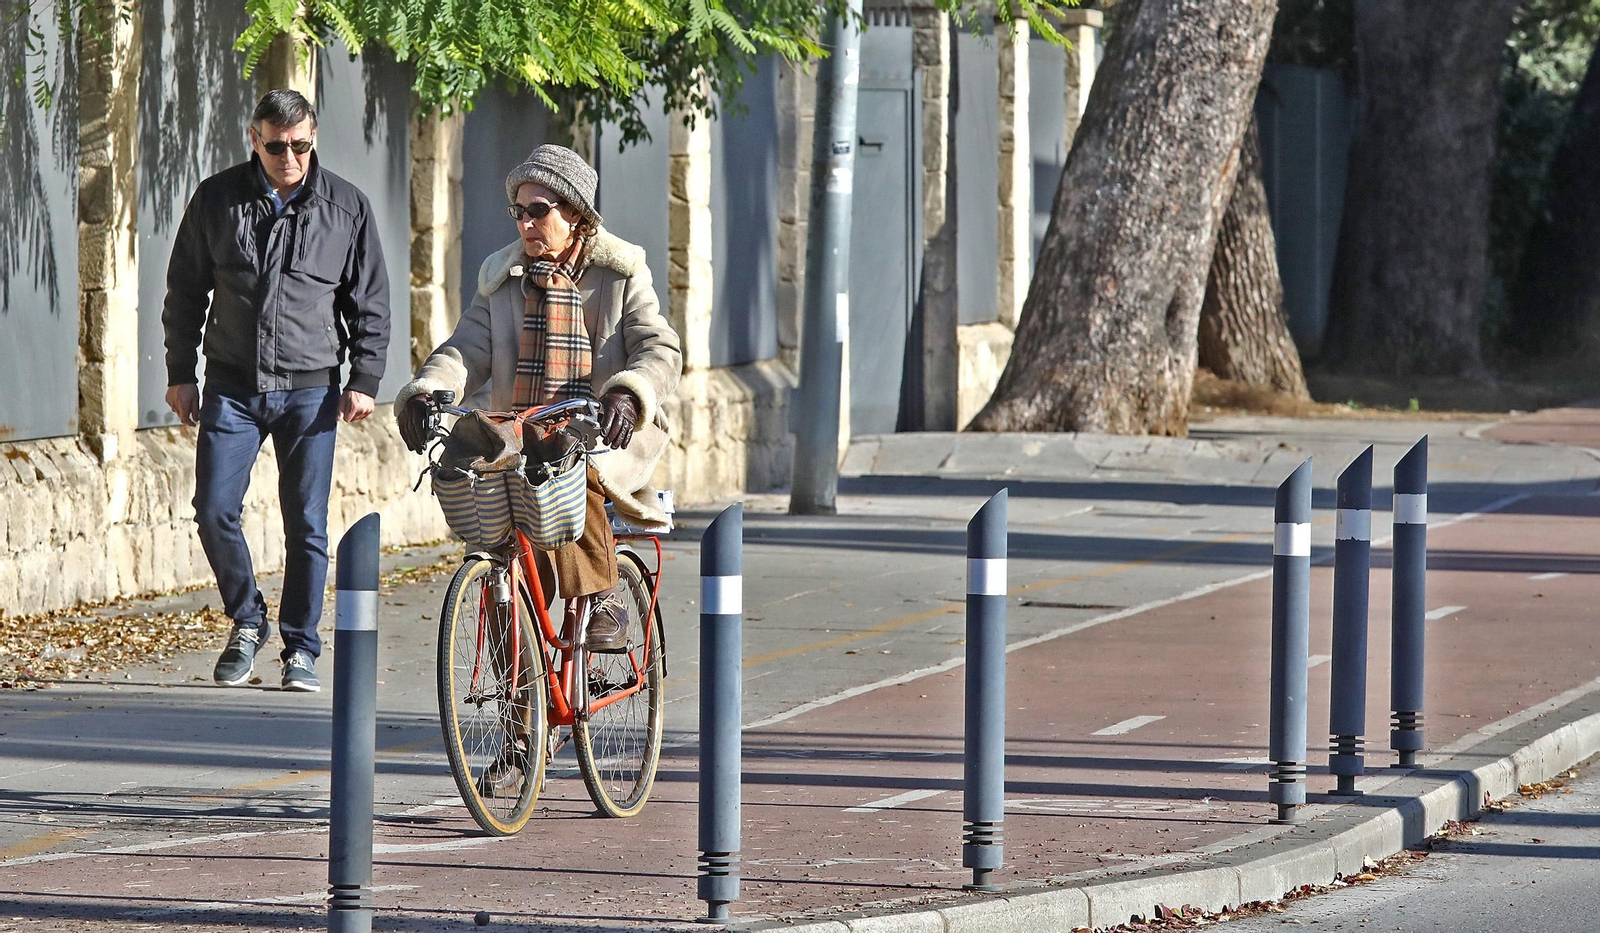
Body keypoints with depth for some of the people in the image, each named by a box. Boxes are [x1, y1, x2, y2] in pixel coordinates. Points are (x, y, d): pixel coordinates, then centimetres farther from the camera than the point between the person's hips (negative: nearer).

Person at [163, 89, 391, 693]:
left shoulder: (347, 207, 3)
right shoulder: (217, 200, 4)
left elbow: (371, 303, 8)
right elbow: (185, 291, 11)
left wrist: (364, 380, 0)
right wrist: (180, 373, 7)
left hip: (310, 390, -1)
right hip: (233, 388, 1)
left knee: (307, 525, 1)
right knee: (214, 512, -6)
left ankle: (301, 650, 11)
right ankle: (247, 623, 15)